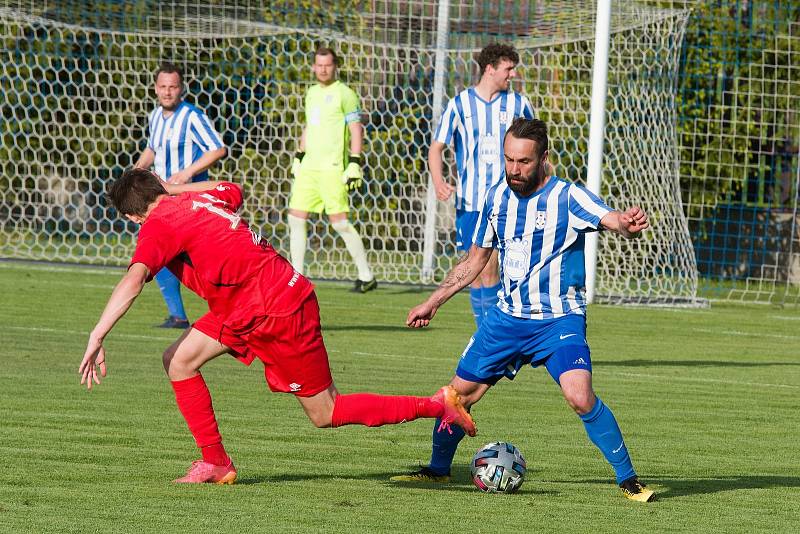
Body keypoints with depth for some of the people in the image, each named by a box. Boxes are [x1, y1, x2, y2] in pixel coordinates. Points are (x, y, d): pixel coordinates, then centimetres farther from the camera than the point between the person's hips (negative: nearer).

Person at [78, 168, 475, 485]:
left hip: (278, 313, -9)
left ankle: (438, 405, 9)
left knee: (325, 414, 3)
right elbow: (232, 190, 31)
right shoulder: (200, 199, 7)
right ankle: (215, 463, 10)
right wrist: (174, 188, 31)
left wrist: (97, 336, -38)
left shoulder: (160, 226, -18)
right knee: (178, 360, 4)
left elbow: (134, 279, -35)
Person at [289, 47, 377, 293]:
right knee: (296, 218, 2)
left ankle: (366, 277, -1)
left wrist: (355, 163, -16)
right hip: (309, 166, 8)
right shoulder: (312, 93, 17)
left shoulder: (344, 94, -5)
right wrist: (299, 157, 24)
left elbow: (356, 130, -9)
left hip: (333, 167, -8)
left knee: (339, 222, -9)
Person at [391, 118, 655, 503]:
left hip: (559, 320, -6)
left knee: (579, 396, -25)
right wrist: (434, 302, 16)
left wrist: (628, 224, -57)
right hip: (507, 317, 6)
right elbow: (475, 259, 17)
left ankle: (627, 479, -12)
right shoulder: (497, 197, 3)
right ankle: (438, 469, 32)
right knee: (461, 391, 8)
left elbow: (613, 221, -32)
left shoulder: (568, 198, -15)